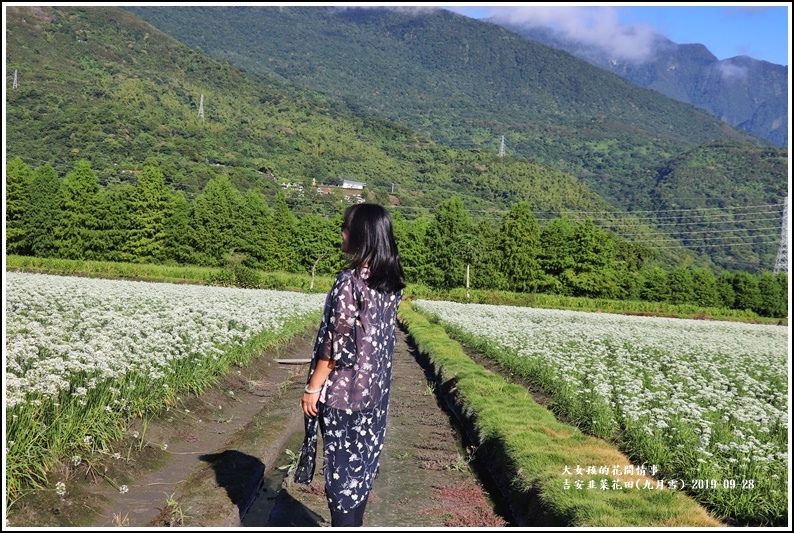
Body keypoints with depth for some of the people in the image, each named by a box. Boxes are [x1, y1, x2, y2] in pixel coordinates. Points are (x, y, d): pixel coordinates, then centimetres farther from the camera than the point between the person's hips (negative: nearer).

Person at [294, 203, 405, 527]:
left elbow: (337, 342, -19)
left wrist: (313, 387, -10)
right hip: (375, 390, 8)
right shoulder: (391, 282, 4)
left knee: (341, 466, 3)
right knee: (361, 463, 17)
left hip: (343, 391, -7)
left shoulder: (350, 282, -19)